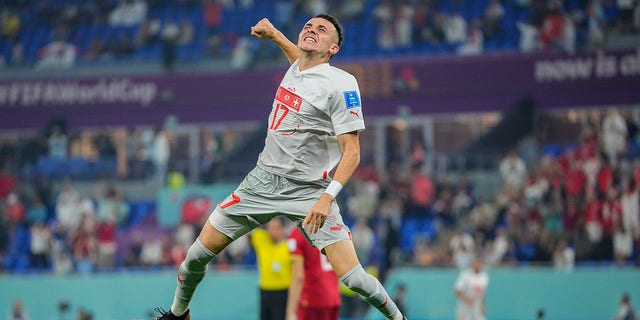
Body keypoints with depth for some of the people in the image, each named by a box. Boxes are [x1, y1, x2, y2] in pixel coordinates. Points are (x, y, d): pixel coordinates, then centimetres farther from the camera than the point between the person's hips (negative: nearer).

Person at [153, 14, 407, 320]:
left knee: (351, 275, -18)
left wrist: (327, 197, -28)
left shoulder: (341, 83, -15)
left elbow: (351, 151, -17)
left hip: (309, 191, -6)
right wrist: (273, 34, 29)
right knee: (200, 252, 3)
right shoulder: (296, 68, 6)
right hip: (263, 179, 6)